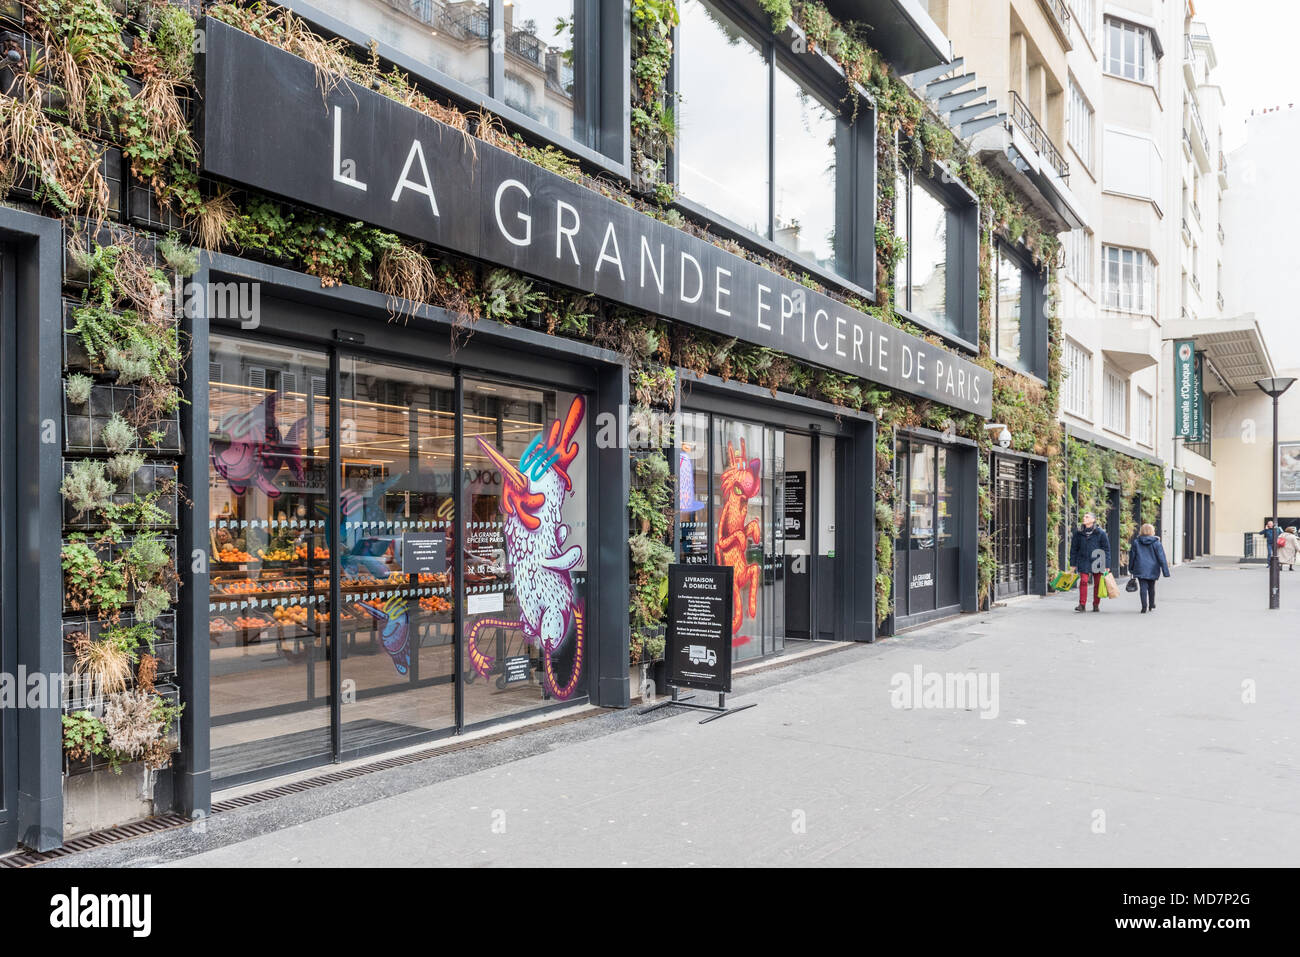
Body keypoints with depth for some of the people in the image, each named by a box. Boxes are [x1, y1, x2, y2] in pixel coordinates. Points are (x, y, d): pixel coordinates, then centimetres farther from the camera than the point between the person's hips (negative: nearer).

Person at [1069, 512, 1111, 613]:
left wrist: (1107, 565, -4)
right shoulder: (1078, 532, 4)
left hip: (1097, 561, -1)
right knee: (1083, 581, -11)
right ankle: (1082, 605, -10)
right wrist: (1073, 564, 7)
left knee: (1097, 584, 6)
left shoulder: (1100, 533, -2)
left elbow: (1106, 549, 0)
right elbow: (1074, 548, 9)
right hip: (1083, 562, 1)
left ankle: (1096, 605, 17)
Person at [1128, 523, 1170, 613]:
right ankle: (1151, 605, 28)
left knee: (1143, 588, -3)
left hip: (1140, 569, -1)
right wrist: (1165, 572, -1)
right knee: (1151, 587, 16)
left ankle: (1144, 606, -16)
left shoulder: (1136, 542, 0)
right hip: (1152, 570, 1)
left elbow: (1132, 556, 6)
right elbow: (1161, 558, -3)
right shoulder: (1156, 543, -3)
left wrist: (1131, 569, 16)